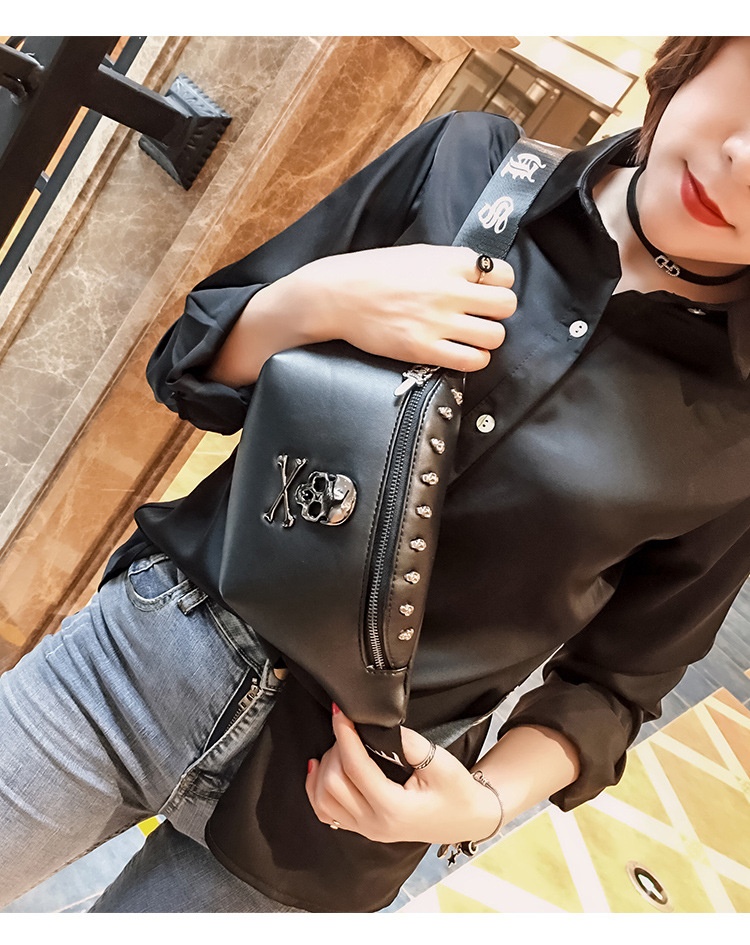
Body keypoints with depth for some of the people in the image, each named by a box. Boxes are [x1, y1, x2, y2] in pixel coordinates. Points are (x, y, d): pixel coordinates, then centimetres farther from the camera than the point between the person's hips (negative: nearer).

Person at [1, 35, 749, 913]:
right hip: (152, 642, 2)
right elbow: (193, 368, 0)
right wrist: (319, 298, -20)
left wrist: (490, 800, -12)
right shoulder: (467, 159, -5)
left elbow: (613, 680, 3)